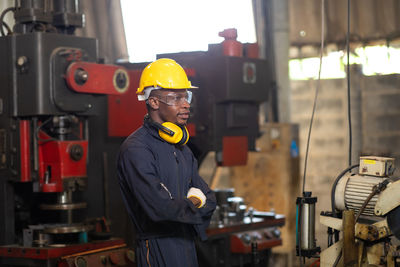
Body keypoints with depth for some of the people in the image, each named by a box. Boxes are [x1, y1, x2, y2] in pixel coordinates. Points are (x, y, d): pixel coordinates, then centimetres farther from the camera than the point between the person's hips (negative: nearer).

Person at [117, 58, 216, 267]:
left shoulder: (181, 147, 14)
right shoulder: (136, 149, -16)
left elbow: (208, 198, 14)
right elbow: (160, 207, -25)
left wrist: (197, 200, -7)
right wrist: (194, 208, -7)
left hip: (187, 247, 8)